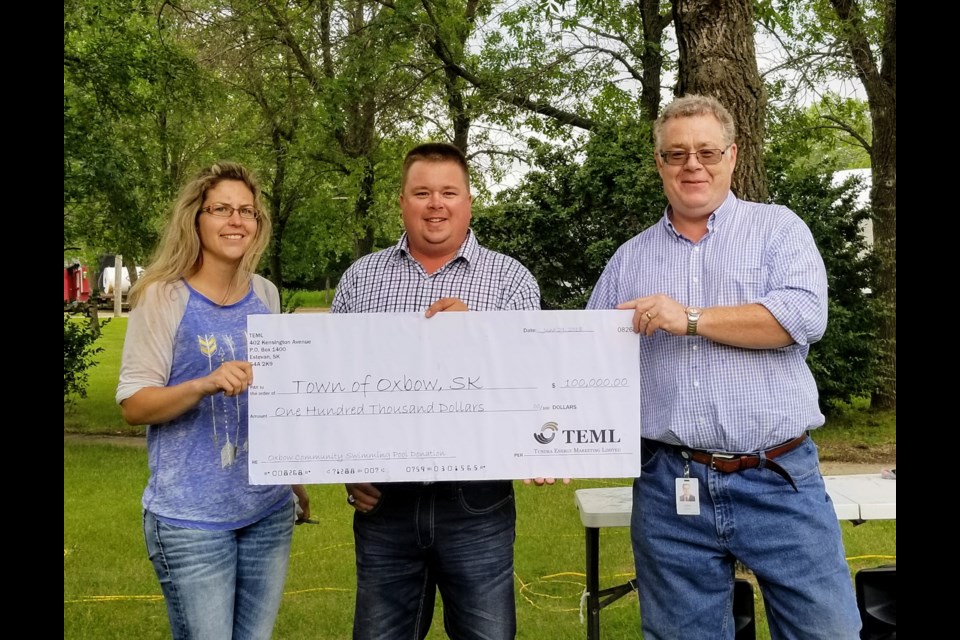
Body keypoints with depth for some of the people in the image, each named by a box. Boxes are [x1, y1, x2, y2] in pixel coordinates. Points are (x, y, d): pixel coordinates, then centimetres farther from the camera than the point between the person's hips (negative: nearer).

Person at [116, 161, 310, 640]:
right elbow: (133, 404, -11)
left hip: (269, 508, 5)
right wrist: (207, 384, -28)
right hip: (191, 516, -5)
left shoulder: (266, 294, 5)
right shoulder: (163, 296, -10)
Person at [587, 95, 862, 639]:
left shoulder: (777, 228, 6)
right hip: (668, 488, 3)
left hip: (781, 480, -2)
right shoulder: (630, 258, 13)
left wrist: (691, 319, -13)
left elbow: (806, 314, -12)